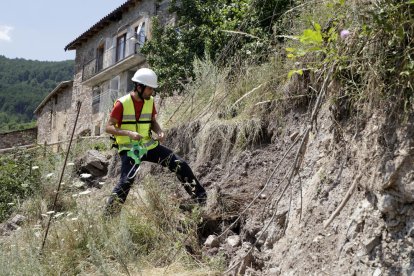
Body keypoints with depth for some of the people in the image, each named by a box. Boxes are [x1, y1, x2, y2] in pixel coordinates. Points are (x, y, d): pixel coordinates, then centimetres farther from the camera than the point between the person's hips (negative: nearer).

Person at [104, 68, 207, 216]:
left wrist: (159, 131, -8)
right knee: (126, 181, -22)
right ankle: (109, 215, -3)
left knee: (180, 164, -1)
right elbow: (108, 127, -13)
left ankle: (201, 197, 13)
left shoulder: (150, 101, 2)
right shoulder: (122, 103, -15)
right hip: (129, 149, -5)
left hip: (149, 145, 5)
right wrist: (129, 133, -28)